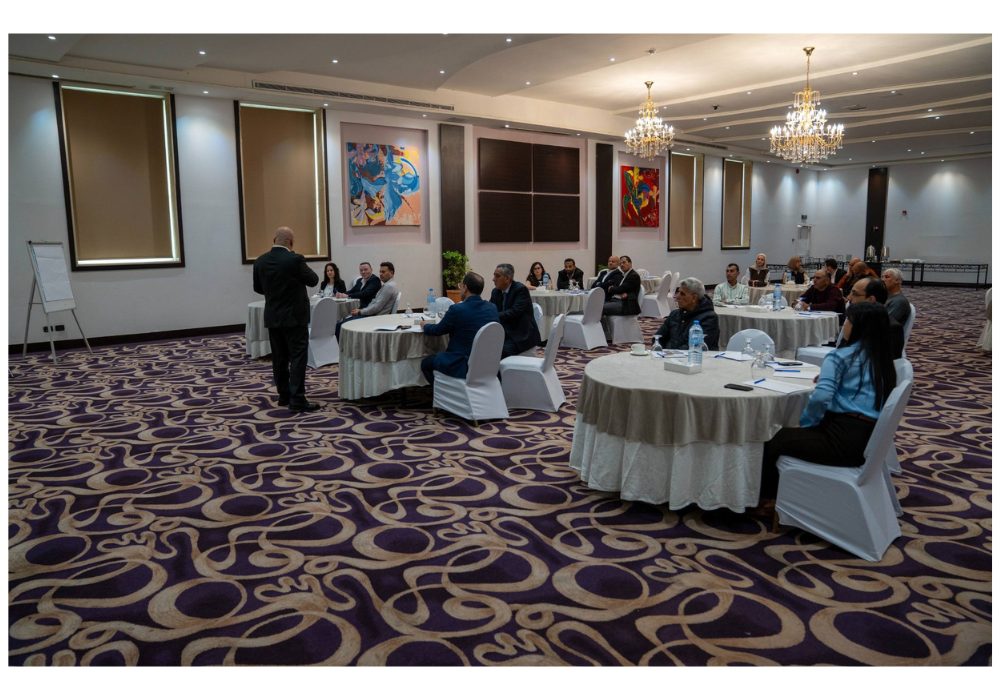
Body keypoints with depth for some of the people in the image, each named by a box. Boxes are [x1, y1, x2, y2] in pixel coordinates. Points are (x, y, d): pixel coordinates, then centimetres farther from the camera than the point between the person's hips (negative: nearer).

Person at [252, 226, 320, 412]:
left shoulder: (260, 262, 2)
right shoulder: (295, 259, -16)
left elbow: (257, 288, 14)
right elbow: (313, 280, -4)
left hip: (272, 317, 6)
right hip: (294, 317, -6)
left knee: (279, 358, 13)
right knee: (298, 358, -4)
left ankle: (284, 395, 21)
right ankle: (297, 400, -8)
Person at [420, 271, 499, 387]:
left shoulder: (457, 309, -20)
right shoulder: (492, 308, -3)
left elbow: (436, 330, -2)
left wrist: (425, 324, 19)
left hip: (463, 367, -7)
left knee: (425, 363, 17)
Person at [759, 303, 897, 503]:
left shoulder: (842, 356, -9)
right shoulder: (883, 359, 13)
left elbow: (821, 396, -22)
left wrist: (806, 422, -6)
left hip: (843, 438, -9)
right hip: (870, 440, 9)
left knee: (772, 438, 4)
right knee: (789, 434, 24)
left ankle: (762, 495, 21)